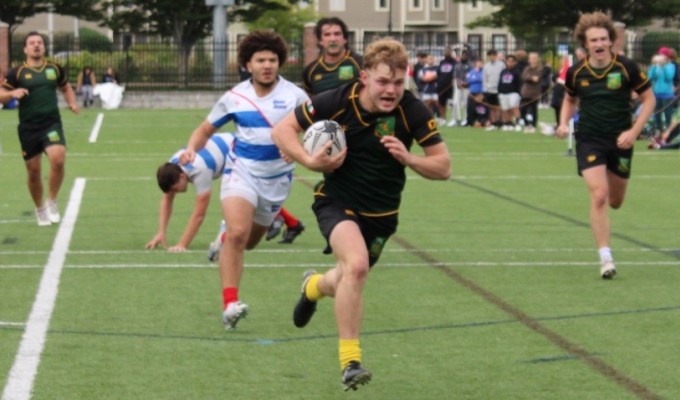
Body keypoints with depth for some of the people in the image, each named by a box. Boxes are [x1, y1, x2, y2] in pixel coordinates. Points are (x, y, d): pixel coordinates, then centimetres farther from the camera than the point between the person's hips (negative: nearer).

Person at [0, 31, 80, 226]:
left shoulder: (55, 69, 7)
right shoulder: (17, 73, 0)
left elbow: (66, 88, 24)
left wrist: (72, 103, 6)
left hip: (52, 124, 1)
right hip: (28, 128, 0)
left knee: (58, 160, -23)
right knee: (33, 171, 4)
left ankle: (52, 202, -2)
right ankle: (40, 209, 27)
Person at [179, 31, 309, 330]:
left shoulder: (294, 95, -7)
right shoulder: (234, 98, -1)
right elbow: (205, 129, 10)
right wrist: (191, 149, -12)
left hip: (276, 179, 1)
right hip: (242, 171, -1)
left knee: (249, 242, 17)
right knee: (237, 232, -25)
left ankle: (225, 240, 55)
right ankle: (229, 304, -26)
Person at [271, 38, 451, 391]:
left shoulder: (413, 111, -17)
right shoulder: (337, 101, -19)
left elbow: (443, 167, -13)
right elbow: (282, 129, -10)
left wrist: (408, 158, -31)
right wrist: (310, 161, -25)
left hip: (380, 213, 3)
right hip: (336, 201, -3)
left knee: (348, 281, 16)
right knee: (356, 264, -30)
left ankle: (315, 286, 56)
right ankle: (350, 360, -18)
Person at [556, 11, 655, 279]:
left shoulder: (626, 68, -10)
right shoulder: (576, 72, -5)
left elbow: (649, 99, -2)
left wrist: (634, 131, -12)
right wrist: (564, 123, -3)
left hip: (620, 141, 1)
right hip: (589, 139, -1)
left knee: (615, 202, 13)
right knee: (599, 196, -18)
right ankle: (605, 258, -13)